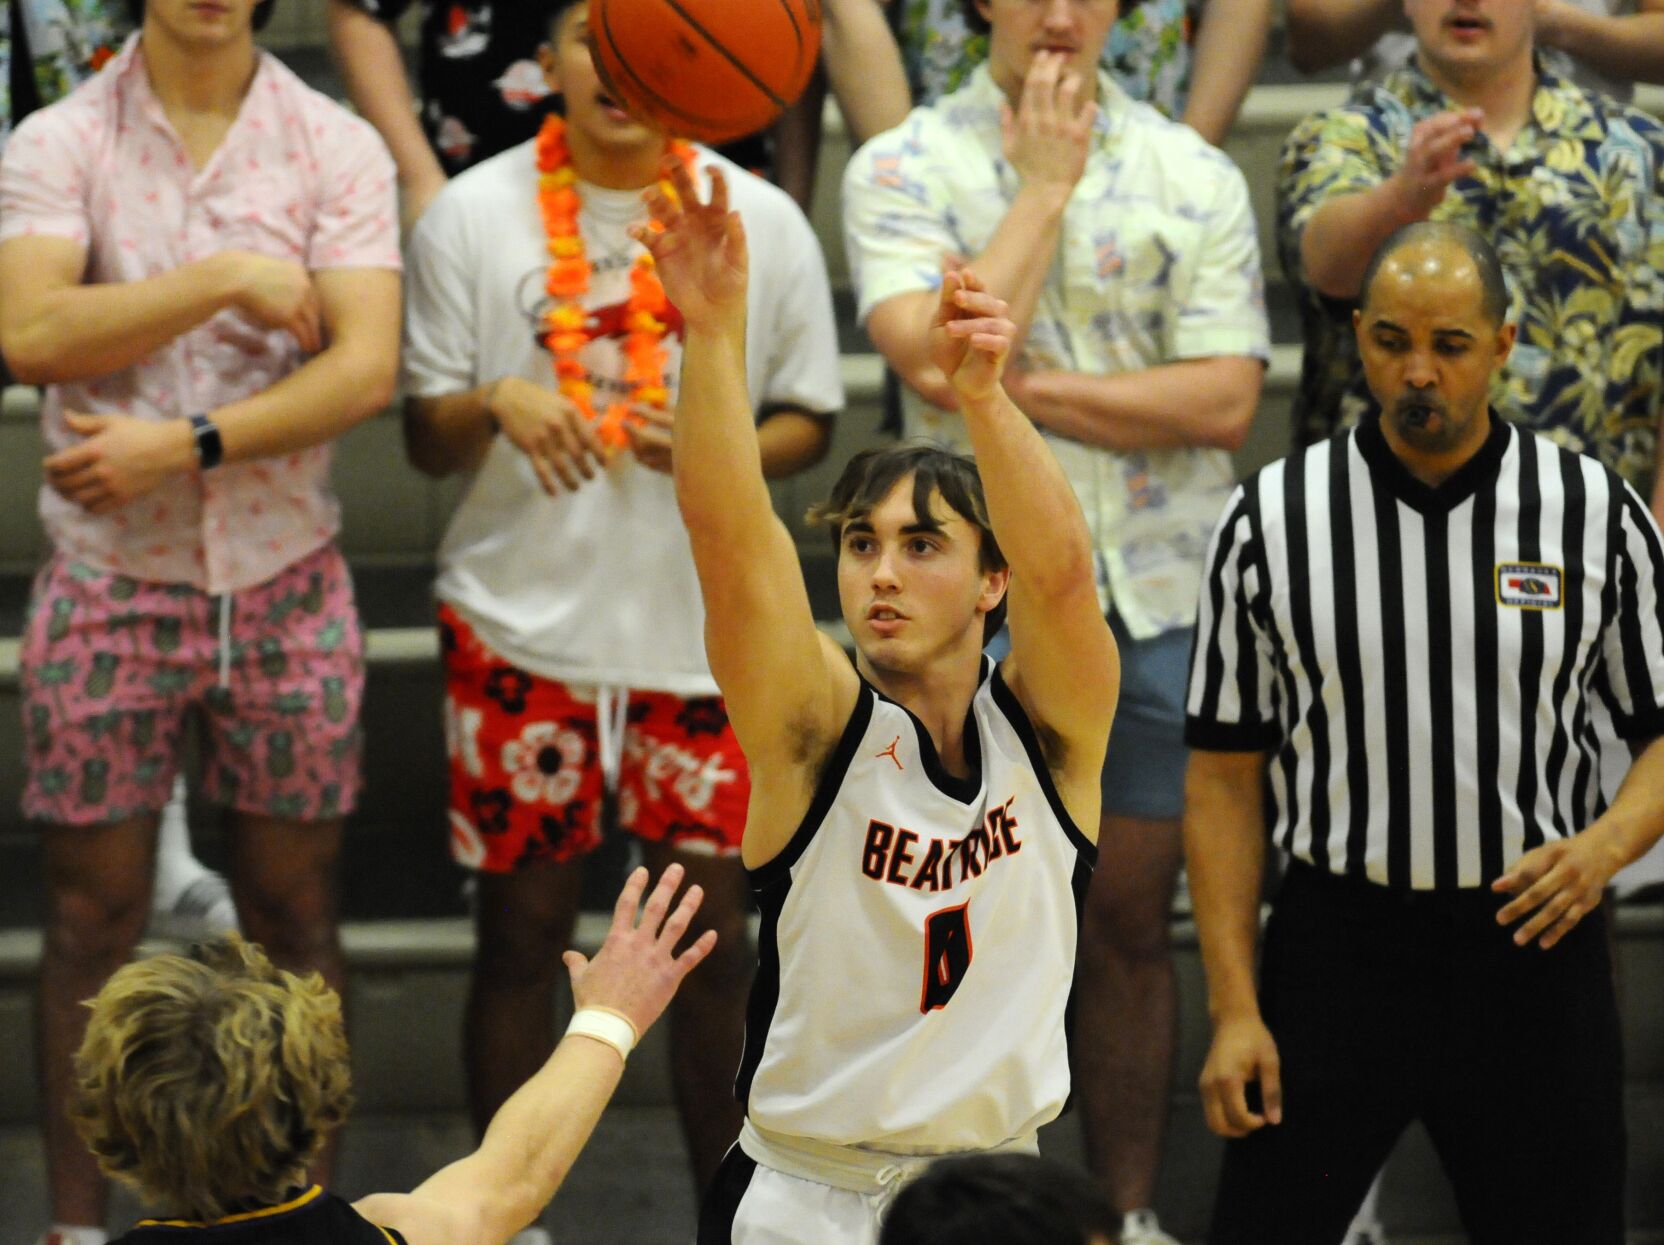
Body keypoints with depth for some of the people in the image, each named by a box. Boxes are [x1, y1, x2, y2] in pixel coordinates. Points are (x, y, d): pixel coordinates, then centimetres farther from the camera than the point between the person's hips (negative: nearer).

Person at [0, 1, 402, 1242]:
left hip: (286, 582, 1)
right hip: (109, 582, -1)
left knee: (296, 909, 7)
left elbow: (365, 367, -12)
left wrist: (185, 444, -19)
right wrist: (228, 281, -18)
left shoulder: (336, 148, -2)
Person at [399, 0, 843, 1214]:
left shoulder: (762, 221, 1)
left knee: (713, 932, 6)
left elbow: (810, 421, 7)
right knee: (521, 931, 5)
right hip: (521, 623, -1)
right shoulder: (473, 215, -1)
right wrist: (495, 403, -21)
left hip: (701, 625, 1)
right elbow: (428, 437, 2)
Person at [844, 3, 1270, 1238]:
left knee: (1131, 921, 9)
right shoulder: (904, 168, 0)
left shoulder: (1194, 176, 4)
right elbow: (940, 359, -16)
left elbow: (1226, 397, -6)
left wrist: (1025, 386, -11)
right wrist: (1045, 185, -10)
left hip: (1156, 594, 2)